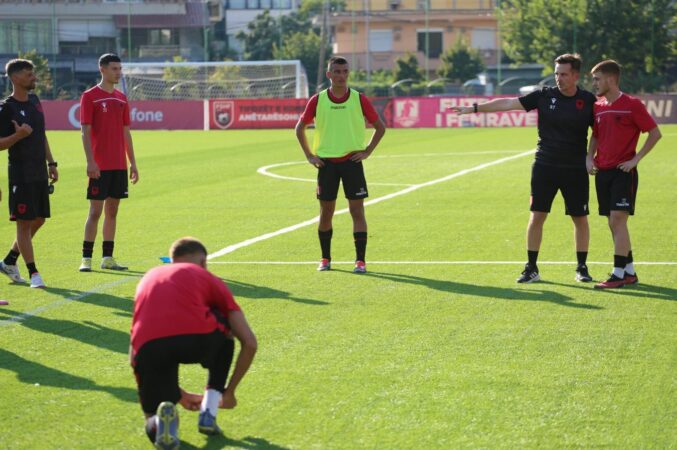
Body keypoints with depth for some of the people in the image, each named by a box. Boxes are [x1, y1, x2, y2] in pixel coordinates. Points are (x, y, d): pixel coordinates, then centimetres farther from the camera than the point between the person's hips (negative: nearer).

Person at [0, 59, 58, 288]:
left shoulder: (34, 100, 11)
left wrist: (50, 162, 17)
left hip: (40, 173, 8)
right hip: (21, 175, -8)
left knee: (38, 220, 12)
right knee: (24, 222, -4)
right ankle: (33, 273, -1)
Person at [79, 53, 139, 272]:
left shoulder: (121, 98, 13)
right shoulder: (90, 96, -5)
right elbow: (85, 131, -9)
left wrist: (132, 163, 13)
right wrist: (90, 161, -17)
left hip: (119, 166, 6)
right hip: (99, 167, -6)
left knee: (112, 211, 8)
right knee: (95, 211, -6)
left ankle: (108, 258, 12)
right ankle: (86, 258, -2)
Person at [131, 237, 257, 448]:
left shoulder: (149, 278, 36)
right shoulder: (208, 279, 27)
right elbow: (249, 342, 20)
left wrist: (179, 395, 44)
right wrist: (229, 391, 34)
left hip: (148, 346, 2)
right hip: (197, 337, -2)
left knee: (155, 428, 24)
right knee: (224, 329, 36)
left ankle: (161, 417, -14)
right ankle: (208, 414, 24)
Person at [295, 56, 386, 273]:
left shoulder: (359, 99, -2)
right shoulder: (317, 100, 0)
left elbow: (380, 127, 7)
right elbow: (300, 128, 11)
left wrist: (367, 151, -1)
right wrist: (310, 155, 5)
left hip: (352, 160, -1)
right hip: (326, 162, 1)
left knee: (357, 210, -5)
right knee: (326, 212, 5)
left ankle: (360, 260, -2)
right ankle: (325, 258, 19)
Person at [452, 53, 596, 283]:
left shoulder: (588, 100, -3)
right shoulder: (544, 96, -1)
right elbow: (508, 103, -2)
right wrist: (475, 108, -6)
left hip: (576, 169, -1)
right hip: (545, 166, 1)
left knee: (580, 218, 4)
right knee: (537, 216, 0)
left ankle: (582, 267, 18)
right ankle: (531, 268, 9)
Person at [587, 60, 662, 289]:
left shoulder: (632, 105, -8)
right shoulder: (598, 107, 10)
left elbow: (655, 133, -7)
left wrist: (636, 159, -12)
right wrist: (589, 158, 6)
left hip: (623, 171, -7)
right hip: (602, 172, 7)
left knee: (618, 220, -12)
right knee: (614, 223, 8)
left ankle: (618, 274, -10)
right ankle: (630, 272, 16)